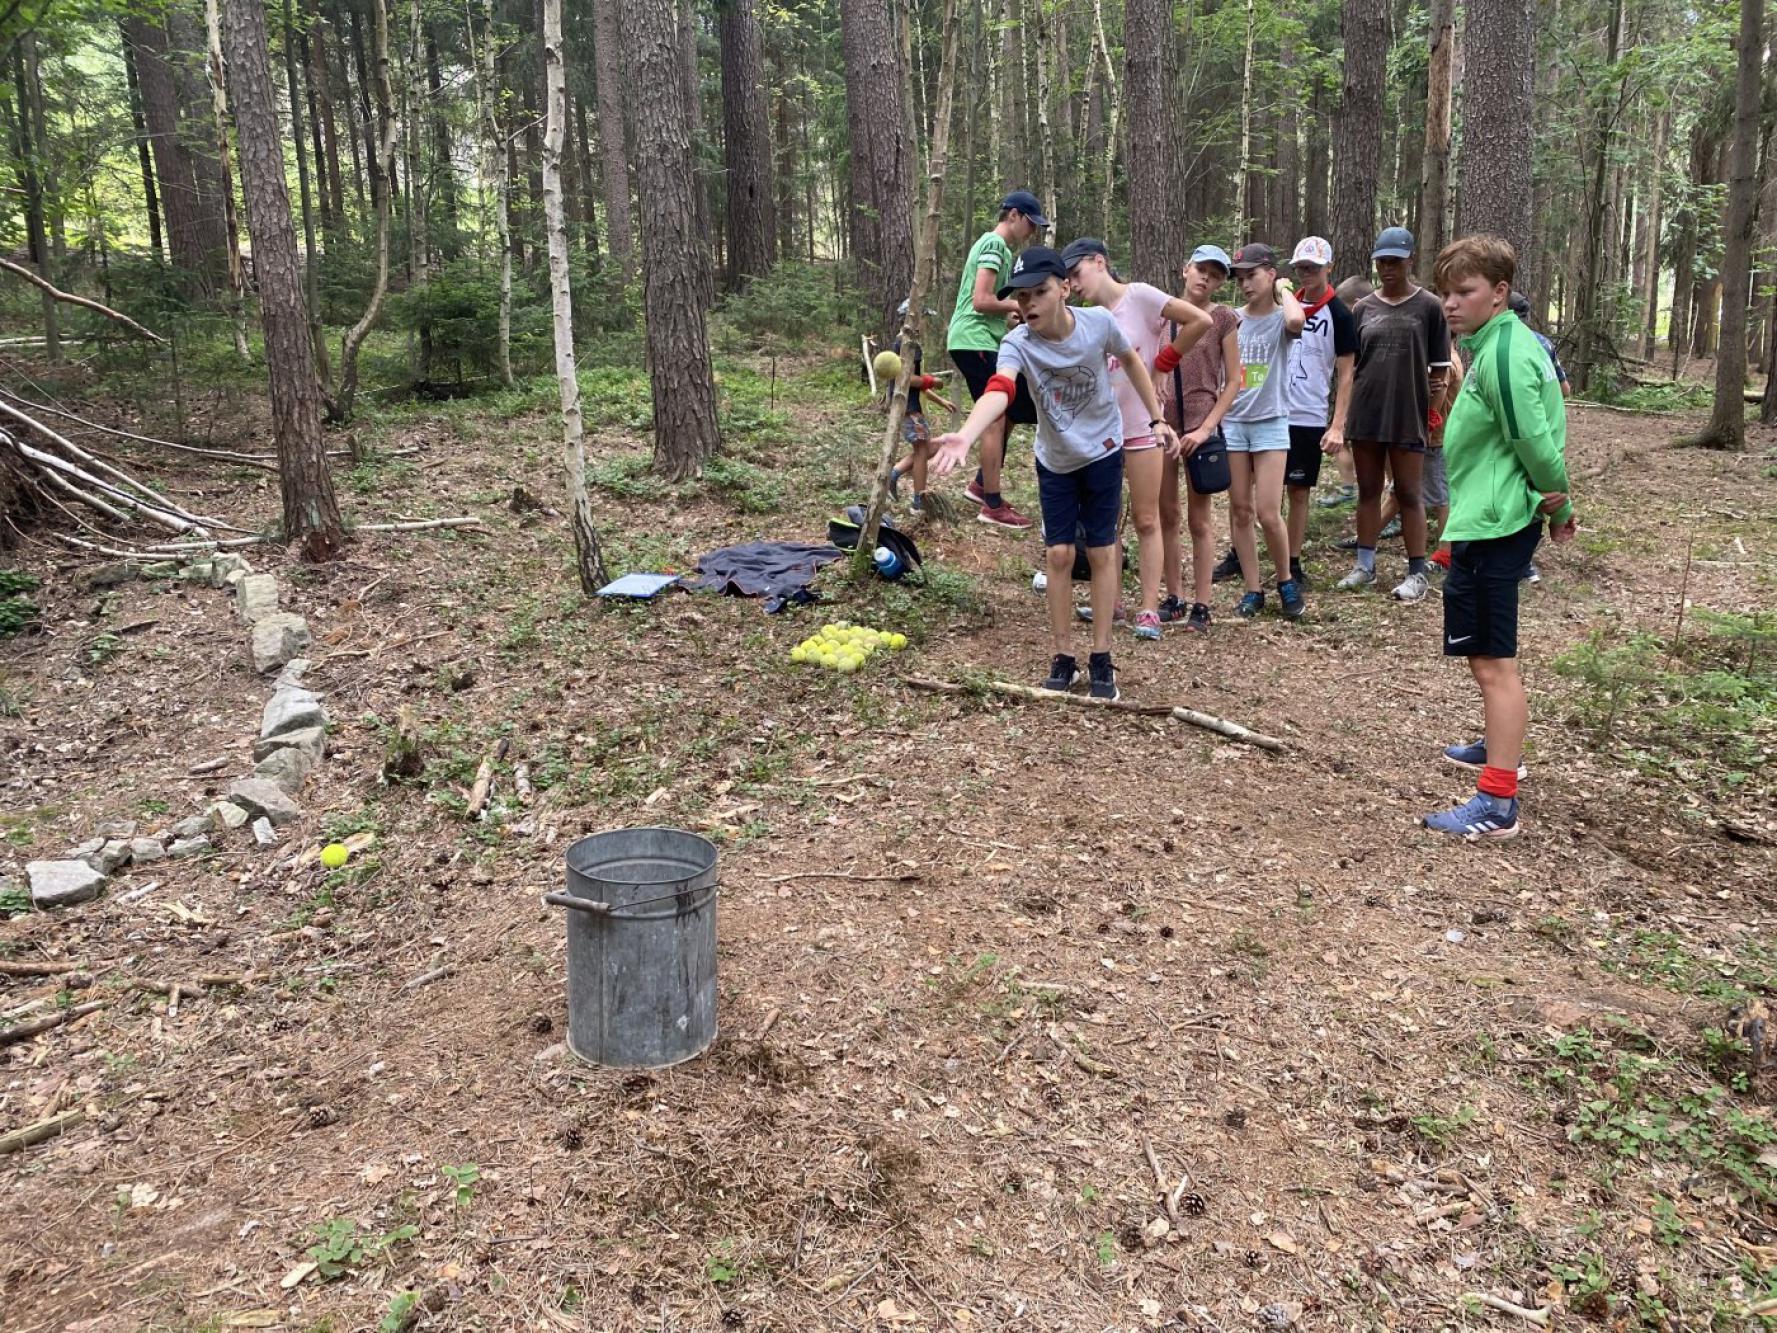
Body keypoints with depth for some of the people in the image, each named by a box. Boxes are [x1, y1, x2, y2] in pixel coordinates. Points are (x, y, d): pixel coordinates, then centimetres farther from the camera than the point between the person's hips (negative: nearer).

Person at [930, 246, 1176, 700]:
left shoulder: (1099, 323, -21)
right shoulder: (1017, 344, -25)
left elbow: (1131, 361, 1)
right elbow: (998, 391, -45)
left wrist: (1156, 419, 3)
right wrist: (964, 436, -65)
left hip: (1102, 452, 0)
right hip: (1053, 461, 0)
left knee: (1101, 553, 2)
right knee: (1059, 555, 1)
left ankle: (1101, 659, 12)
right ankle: (1063, 659, 14)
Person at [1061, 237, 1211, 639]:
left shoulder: (1139, 296, -9)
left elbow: (1201, 321, -15)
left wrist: (1163, 363, -9)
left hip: (1141, 427, -6)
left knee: (1146, 521, 1)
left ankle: (1149, 609, 4)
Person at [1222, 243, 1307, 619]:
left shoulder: (1281, 318, -4)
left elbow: (1297, 320, -30)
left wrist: (1283, 290, -11)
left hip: (1270, 422, -3)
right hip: (1232, 422, 4)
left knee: (1268, 514, -7)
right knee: (1239, 511, 5)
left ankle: (1286, 582, 16)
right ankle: (1253, 591, 14)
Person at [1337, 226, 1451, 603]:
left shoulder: (1429, 307, -1)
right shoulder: (1364, 308, 8)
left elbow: (1438, 370, 0)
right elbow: (1350, 365, 12)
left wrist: (1435, 403, -4)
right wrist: (1344, 411, 7)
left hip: (1407, 416, -3)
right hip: (1365, 414, 4)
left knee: (1408, 494, 1)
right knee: (1368, 490, 11)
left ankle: (1417, 572, 7)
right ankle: (1365, 564, 20)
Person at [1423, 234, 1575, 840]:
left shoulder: (1502, 355, -19)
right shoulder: (1498, 344, 14)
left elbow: (1535, 441, -20)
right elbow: (1537, 433, 18)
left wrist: (1558, 498, -4)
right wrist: (1557, 507, 15)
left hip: (1490, 527, -11)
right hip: (1491, 522, 11)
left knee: (1493, 662, -9)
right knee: (1487, 654, 25)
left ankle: (1498, 803, -6)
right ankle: (1500, 747, 43)